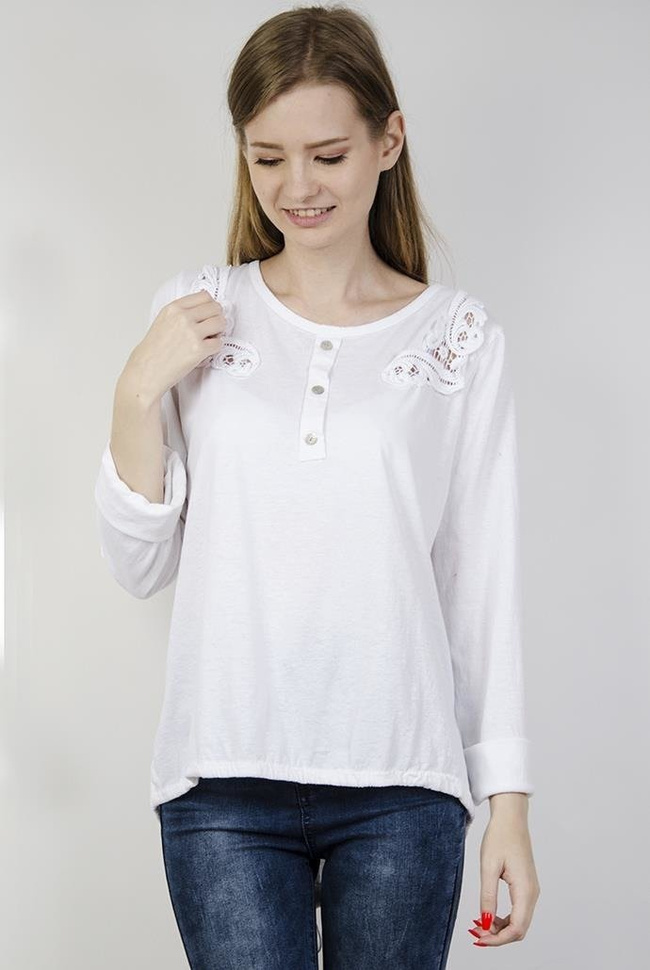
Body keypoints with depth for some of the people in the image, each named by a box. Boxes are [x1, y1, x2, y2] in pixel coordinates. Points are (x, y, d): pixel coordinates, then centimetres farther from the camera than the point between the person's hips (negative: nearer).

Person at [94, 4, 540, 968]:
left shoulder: (462, 338, 2)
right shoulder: (195, 313, 5)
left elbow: (485, 581, 4)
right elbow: (141, 564, 6)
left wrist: (509, 800, 2)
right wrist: (139, 391, -7)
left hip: (402, 782, 0)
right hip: (225, 780, 1)